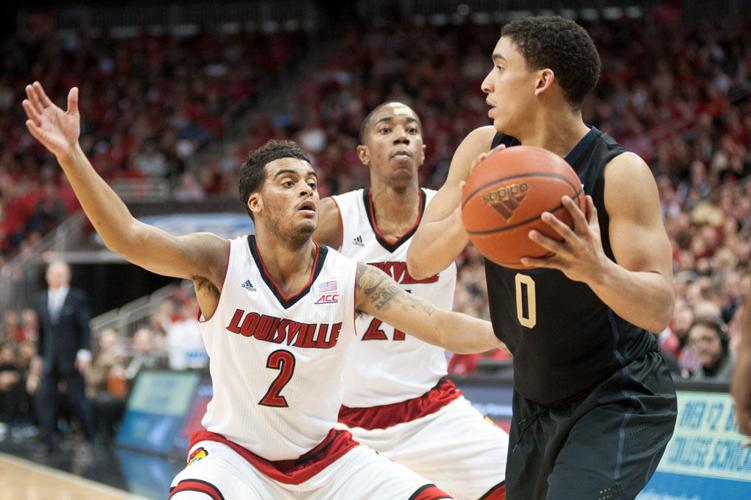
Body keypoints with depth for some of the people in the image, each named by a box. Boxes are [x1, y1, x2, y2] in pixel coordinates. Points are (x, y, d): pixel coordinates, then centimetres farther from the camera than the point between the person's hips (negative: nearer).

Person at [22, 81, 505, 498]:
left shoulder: (351, 278, -12)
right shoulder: (221, 262, -16)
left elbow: (441, 326, -19)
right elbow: (128, 237, -29)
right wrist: (71, 155, -42)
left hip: (325, 454, 3)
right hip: (234, 451, -3)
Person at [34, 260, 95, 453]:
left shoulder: (77, 297, -2)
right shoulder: (41, 299, 10)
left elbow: (85, 328, -4)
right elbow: (41, 329, 13)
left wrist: (84, 353, -13)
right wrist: (39, 354, 10)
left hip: (72, 358, -4)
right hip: (50, 360, 4)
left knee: (77, 399, -1)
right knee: (44, 398, -2)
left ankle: (90, 437, 12)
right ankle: (49, 442, 4)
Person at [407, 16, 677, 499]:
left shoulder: (621, 173, -23)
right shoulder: (484, 151, -7)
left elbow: (659, 309, -28)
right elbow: (420, 262, -11)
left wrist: (598, 270, -49)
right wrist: (468, 216, -32)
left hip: (620, 400, -6)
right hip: (536, 398, 7)